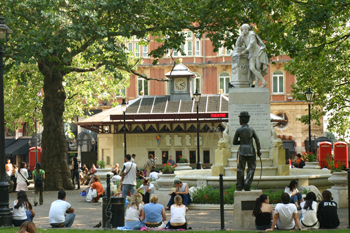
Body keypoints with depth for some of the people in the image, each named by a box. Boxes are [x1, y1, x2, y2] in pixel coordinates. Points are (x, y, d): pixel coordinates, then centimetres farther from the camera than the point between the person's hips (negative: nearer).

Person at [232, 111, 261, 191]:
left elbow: (234, 142, 2)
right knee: (251, 168, 11)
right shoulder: (251, 130, 3)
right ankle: (247, 185, -3)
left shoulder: (238, 130, -4)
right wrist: (258, 151, 0)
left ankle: (239, 187, 7)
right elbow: (257, 140, -5)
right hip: (251, 151, 2)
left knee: (240, 169, 8)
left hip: (242, 151, -2)